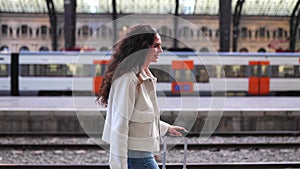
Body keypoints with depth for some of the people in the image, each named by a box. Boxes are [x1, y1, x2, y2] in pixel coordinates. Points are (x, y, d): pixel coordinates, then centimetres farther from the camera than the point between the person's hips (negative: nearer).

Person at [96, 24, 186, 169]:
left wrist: (167, 128, 29)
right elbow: (119, 127, -21)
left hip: (142, 154, 9)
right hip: (135, 157, -9)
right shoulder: (127, 78, -20)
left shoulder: (144, 76, 10)